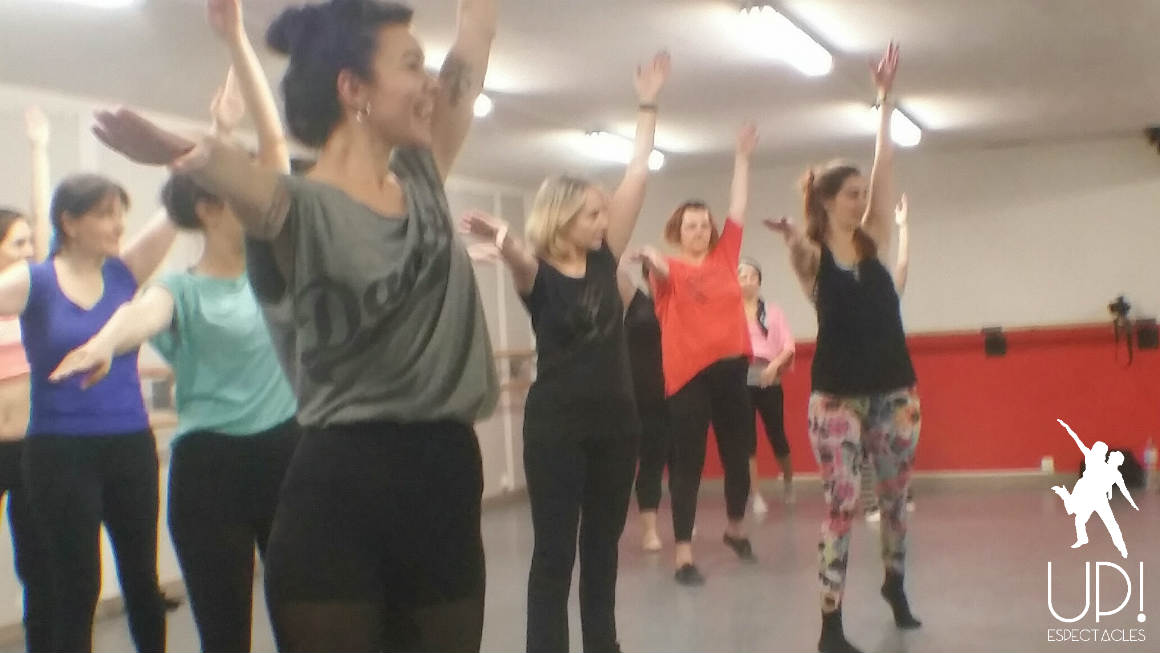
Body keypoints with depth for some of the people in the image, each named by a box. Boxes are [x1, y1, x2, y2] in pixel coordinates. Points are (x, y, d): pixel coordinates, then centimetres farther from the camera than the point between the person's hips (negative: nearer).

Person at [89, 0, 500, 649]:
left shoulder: (422, 181, 11)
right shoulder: (299, 207, -9)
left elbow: (472, 54, 14)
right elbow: (236, 170, -32)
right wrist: (186, 152, -55)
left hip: (447, 482, 6)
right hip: (340, 496, -6)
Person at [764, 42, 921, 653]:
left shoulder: (872, 242, 4)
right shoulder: (810, 255, -6)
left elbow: (885, 165, -3)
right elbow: (799, 247, -31)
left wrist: (884, 97, -8)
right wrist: (791, 238, -55)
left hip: (894, 390, 4)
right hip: (837, 396, -4)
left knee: (895, 496, 16)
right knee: (841, 505, -6)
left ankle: (895, 584, 40)